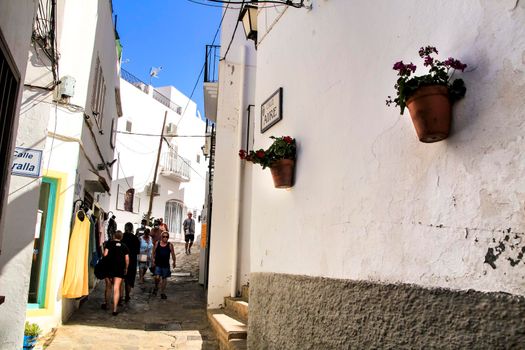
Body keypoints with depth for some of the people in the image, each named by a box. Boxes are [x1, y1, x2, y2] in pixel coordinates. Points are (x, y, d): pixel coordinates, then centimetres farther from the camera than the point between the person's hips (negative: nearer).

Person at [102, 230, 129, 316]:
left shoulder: (109, 243, 2)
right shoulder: (124, 246, 7)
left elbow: (105, 254, -9)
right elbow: (127, 259, 4)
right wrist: (126, 268, 16)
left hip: (109, 267, 0)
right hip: (120, 269, 0)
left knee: (108, 287, 18)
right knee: (116, 288, -1)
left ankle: (105, 304, 33)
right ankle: (114, 309, -5)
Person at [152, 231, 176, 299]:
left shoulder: (170, 245, -4)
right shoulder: (157, 244, -2)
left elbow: (173, 254, 0)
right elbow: (154, 252, 8)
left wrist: (174, 262, -2)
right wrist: (153, 259, 2)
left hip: (166, 265, 1)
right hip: (158, 264, -1)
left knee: (164, 278, 11)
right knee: (157, 277, -14)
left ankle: (162, 293, 25)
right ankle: (156, 287, 18)